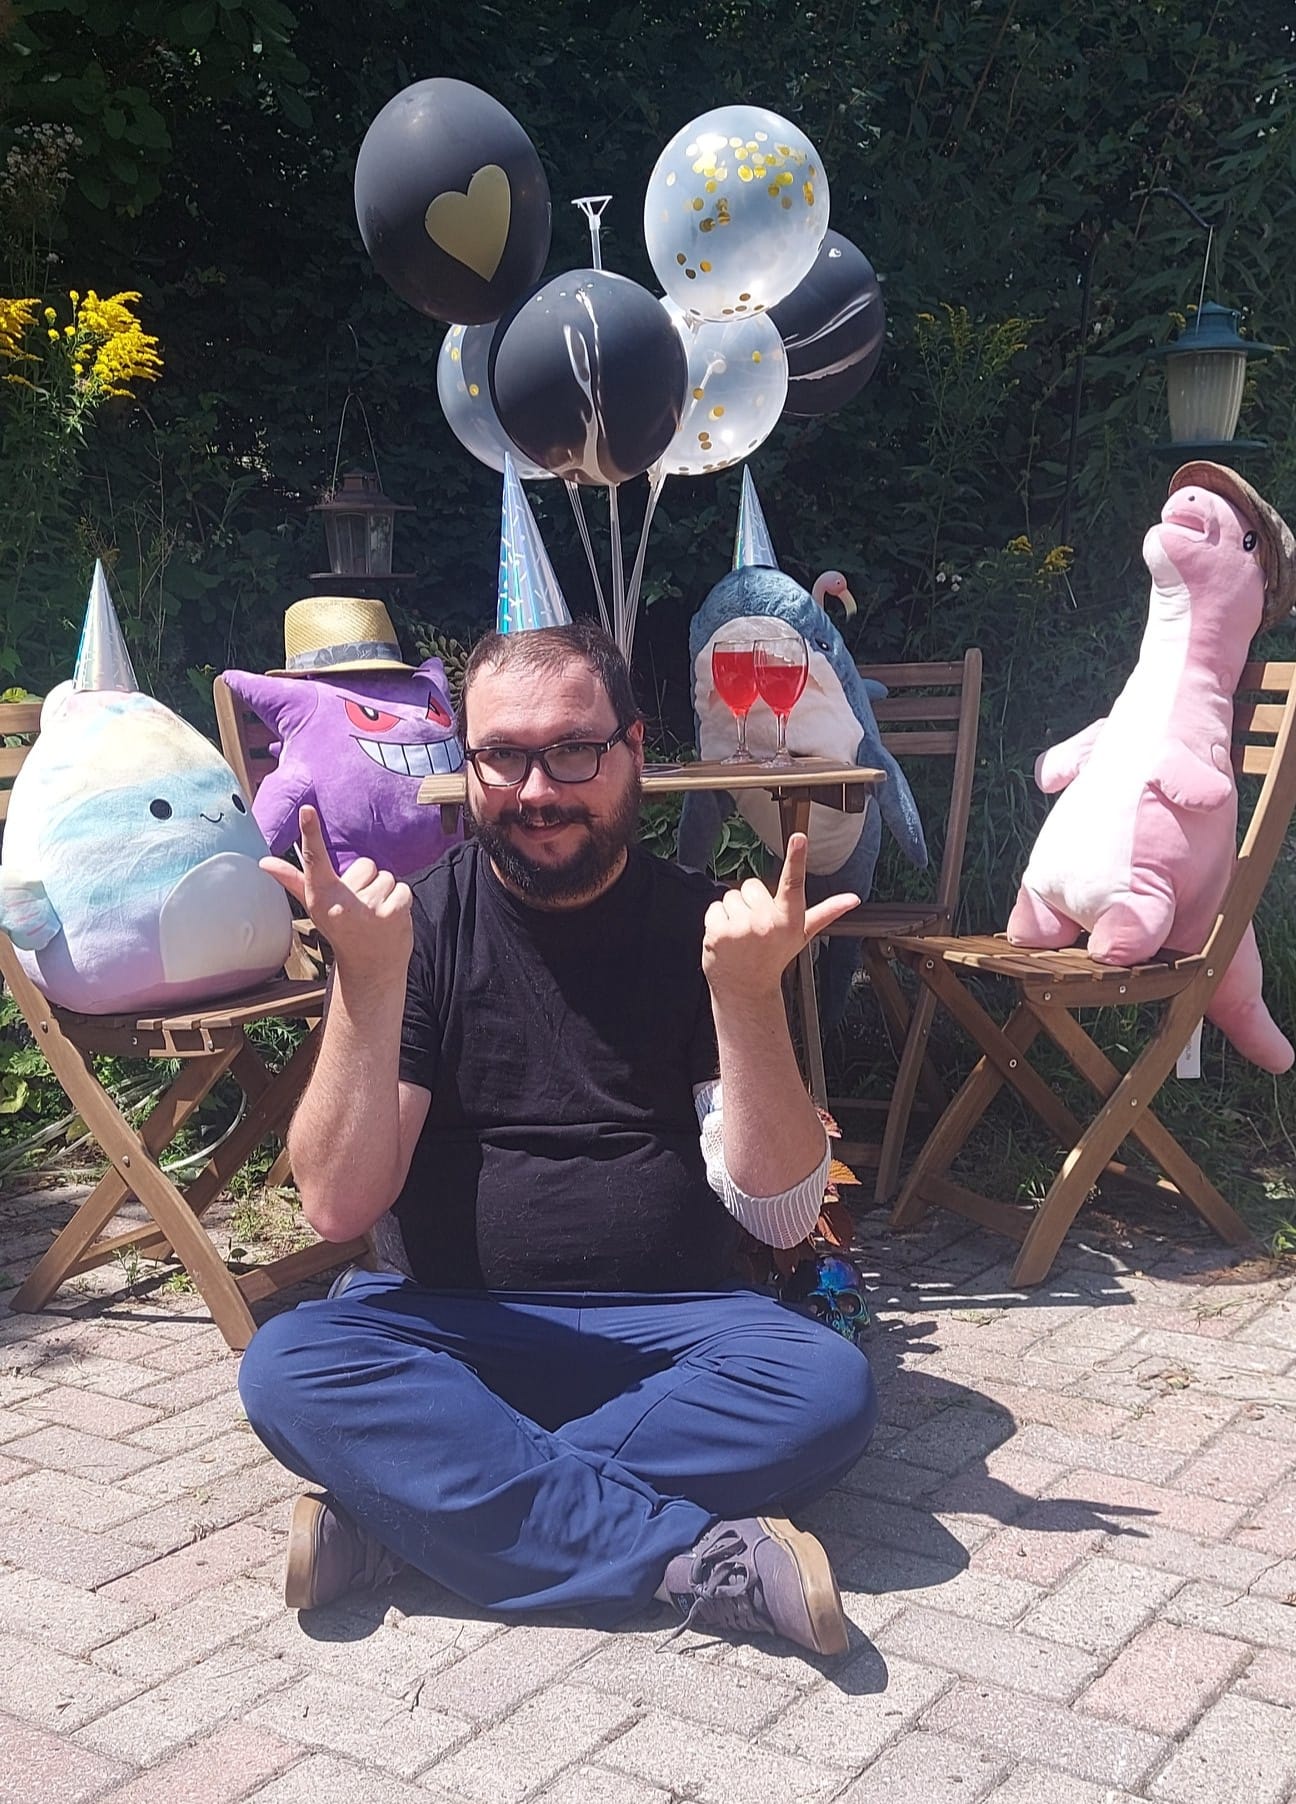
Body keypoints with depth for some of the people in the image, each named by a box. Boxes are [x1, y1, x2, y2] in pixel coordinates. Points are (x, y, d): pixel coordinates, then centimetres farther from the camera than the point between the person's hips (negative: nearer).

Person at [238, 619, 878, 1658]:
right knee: (286, 1368, -28)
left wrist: (749, 995, -22)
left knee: (830, 1386, -27)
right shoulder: (421, 923, -2)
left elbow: (781, 1212, -8)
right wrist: (369, 979, -23)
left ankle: (415, 1510, -22)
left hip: (671, 1331, 1)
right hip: (453, 1327, 0)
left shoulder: (706, 924, -1)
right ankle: (699, 1560, -28)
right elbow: (340, 1206, -10)